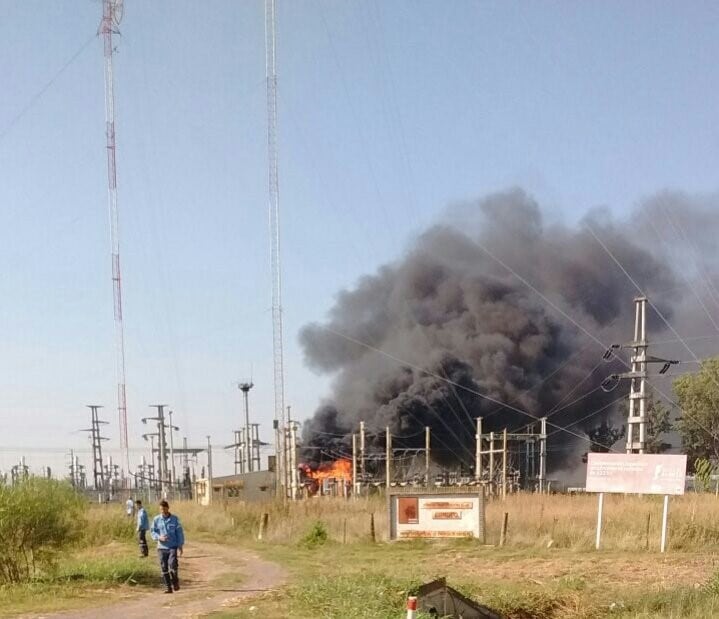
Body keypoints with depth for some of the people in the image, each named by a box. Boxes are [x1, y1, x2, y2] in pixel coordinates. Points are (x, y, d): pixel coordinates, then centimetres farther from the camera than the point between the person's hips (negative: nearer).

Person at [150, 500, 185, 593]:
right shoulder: (156, 519, 3)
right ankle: (168, 587, 10)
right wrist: (159, 537, -13)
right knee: (164, 568, 2)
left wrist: (180, 546, -3)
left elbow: (179, 533, 3)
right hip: (161, 547, 2)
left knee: (172, 564, -17)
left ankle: (175, 582, 6)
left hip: (173, 547, -2)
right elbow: (152, 531, 7)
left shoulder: (174, 519, 1)